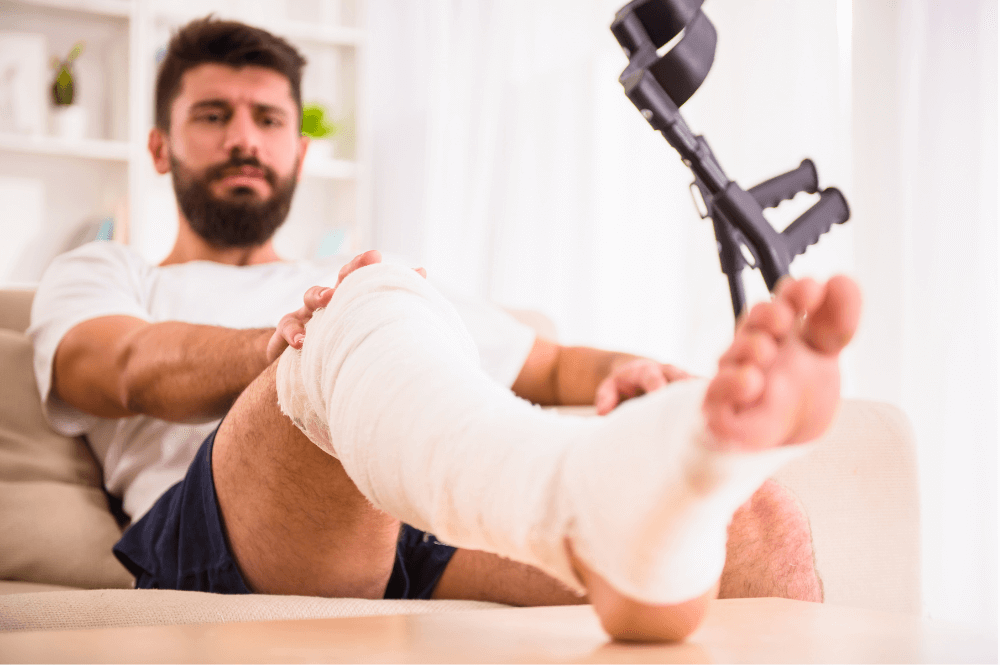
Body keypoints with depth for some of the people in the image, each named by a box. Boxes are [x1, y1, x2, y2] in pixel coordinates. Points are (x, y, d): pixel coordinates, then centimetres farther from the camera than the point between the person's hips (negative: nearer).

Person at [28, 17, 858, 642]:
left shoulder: (357, 287, 40)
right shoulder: (100, 275, 29)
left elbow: (552, 365, 35)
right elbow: (132, 372, 3)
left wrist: (621, 371, 9)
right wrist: (284, 345, -19)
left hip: (438, 510, 4)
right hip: (217, 533, -4)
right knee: (372, 305, -36)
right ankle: (598, 503, -67)